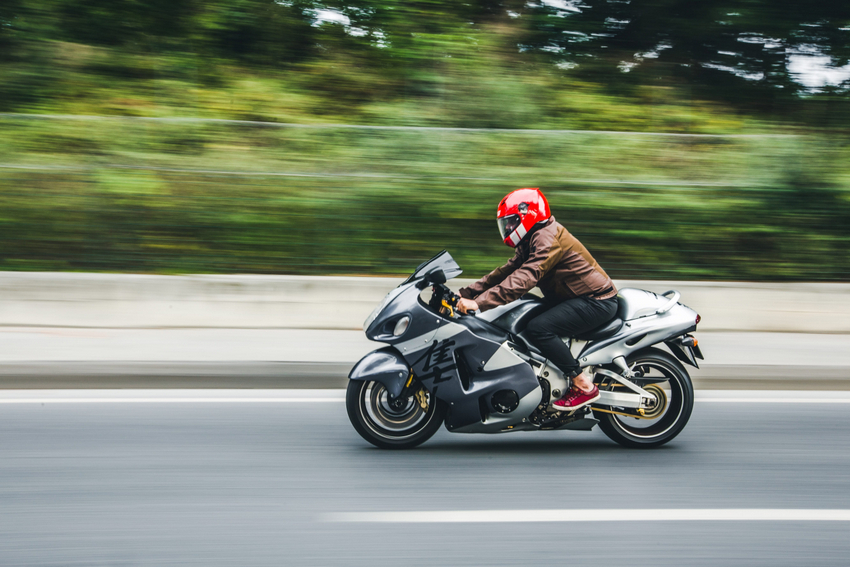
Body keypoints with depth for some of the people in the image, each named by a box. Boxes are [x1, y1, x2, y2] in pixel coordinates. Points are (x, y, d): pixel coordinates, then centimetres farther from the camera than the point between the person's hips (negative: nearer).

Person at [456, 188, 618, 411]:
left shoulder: (548, 239, -21)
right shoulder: (533, 240, 12)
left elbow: (523, 279, -32)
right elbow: (508, 270, 10)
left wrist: (479, 303, -37)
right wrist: (467, 293, 0)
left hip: (596, 301, -11)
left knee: (538, 328, -26)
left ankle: (585, 387, -18)